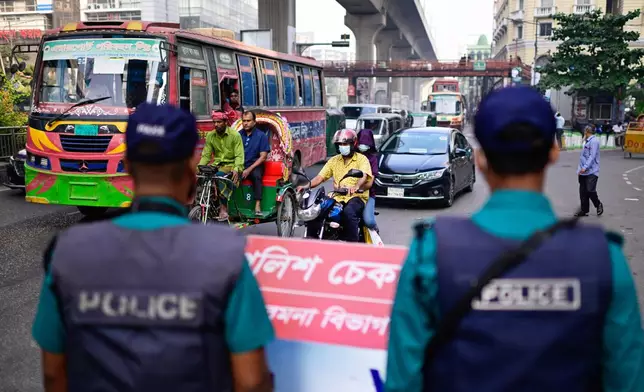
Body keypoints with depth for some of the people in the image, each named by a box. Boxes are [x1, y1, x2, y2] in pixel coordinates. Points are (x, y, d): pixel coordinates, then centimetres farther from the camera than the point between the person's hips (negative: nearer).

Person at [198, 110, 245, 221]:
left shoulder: (235, 135, -7)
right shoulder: (210, 136, 6)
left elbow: (239, 155, -13)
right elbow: (206, 155, 5)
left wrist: (236, 169, -30)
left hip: (231, 164, -5)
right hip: (217, 163, 5)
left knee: (220, 175, -35)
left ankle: (223, 208, -29)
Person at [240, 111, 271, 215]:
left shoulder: (261, 136, 1)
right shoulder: (238, 135, 9)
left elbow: (263, 156, -5)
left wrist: (249, 169, -15)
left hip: (254, 166, -2)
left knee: (256, 175, -35)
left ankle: (258, 205, -35)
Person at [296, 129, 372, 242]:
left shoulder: (361, 159, 2)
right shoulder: (334, 160, 17)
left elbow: (364, 177, -17)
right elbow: (320, 177, 10)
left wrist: (356, 187, -40)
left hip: (357, 196, -5)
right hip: (337, 197, 5)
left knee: (349, 212, -37)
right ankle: (310, 238, -9)